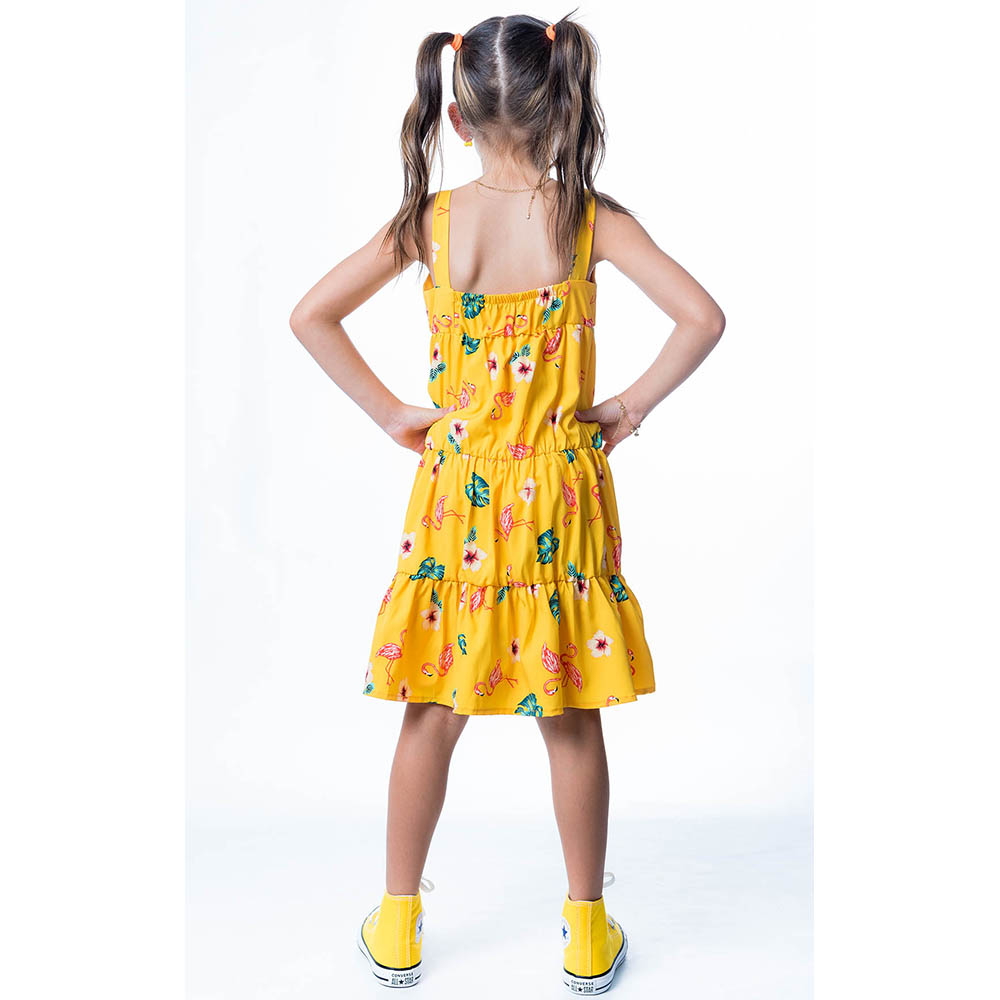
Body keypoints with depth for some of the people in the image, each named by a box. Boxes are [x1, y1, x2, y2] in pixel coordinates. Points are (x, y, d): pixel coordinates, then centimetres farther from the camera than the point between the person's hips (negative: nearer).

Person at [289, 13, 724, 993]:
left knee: (431, 718, 14)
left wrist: (391, 413, 1)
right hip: (560, 495, 0)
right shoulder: (592, 219, -8)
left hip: (457, 490, 1)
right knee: (572, 723, 13)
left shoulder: (429, 221, -5)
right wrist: (630, 406, -3)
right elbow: (702, 317, -15)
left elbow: (310, 315, -4)